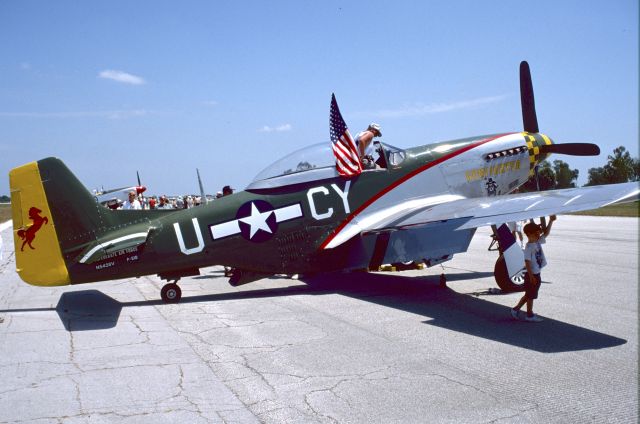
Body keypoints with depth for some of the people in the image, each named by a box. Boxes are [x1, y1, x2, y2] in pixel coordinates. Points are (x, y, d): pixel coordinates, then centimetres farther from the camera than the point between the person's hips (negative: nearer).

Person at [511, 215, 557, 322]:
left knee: (529, 295, 18)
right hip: (531, 275, -9)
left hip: (536, 274, 9)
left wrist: (551, 221, 6)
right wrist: (531, 276, -24)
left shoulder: (538, 242, 5)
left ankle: (516, 309, 26)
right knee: (530, 295, 4)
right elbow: (527, 262, -22)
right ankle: (529, 315, 16)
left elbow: (546, 233, 16)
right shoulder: (529, 247, -21)